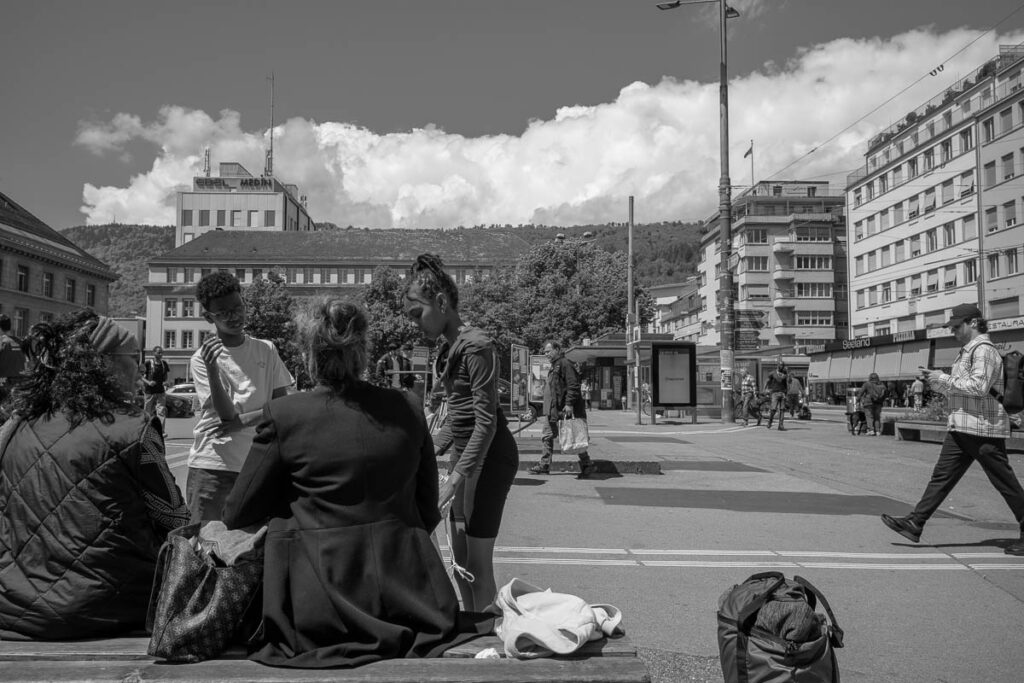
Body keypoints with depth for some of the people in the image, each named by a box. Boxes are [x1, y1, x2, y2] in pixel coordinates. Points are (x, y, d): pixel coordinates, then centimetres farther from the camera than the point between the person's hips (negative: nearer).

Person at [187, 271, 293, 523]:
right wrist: (212, 370, -25)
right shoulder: (201, 359, -3)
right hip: (212, 466, -2)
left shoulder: (266, 350, 6)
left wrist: (244, 420, -10)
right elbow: (227, 414, -12)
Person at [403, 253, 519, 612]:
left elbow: (486, 422, -22)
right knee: (460, 561, 16)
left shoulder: (476, 346, -19)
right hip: (464, 452, 9)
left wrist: (455, 478, -24)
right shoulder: (447, 346, 10)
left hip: (489, 455, -9)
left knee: (477, 565, -2)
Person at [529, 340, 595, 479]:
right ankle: (544, 466, 17)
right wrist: (549, 408, 23)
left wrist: (569, 404, -26)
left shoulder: (565, 364, -12)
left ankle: (587, 464, 6)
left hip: (565, 409, -10)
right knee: (546, 436, 10)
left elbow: (573, 385, -20)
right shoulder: (554, 366, 20)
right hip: (553, 410, 10)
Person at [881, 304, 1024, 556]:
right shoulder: (967, 351, 18)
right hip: (961, 429, 10)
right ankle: (915, 523, 7)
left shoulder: (983, 350, -12)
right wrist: (935, 380, 8)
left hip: (983, 428, -10)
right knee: (942, 476, 7)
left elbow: (978, 386, -24)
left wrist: (944, 378, -15)